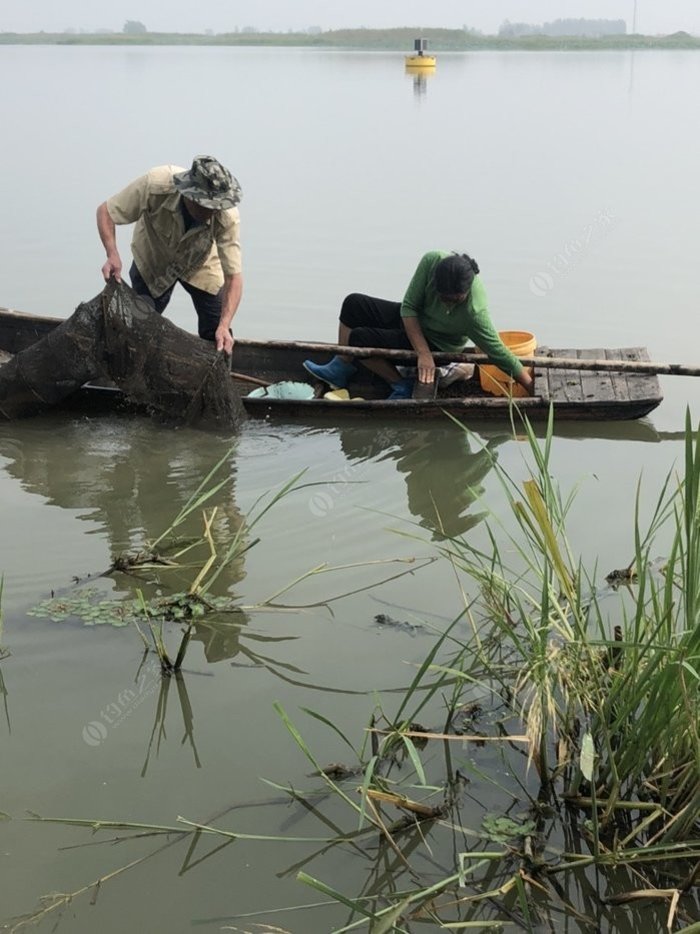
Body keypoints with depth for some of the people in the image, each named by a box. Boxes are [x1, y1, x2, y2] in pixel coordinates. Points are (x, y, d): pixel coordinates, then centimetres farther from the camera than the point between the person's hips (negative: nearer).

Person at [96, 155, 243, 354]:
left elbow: (233, 277, -31)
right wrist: (113, 255, -39)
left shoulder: (227, 216, -36)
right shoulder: (155, 185, -38)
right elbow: (105, 211, -24)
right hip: (151, 261, 0)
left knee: (218, 337, -8)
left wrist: (224, 326, -43)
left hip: (200, 265, 0)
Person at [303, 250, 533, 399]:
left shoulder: (474, 313, -39)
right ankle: (340, 369, 11)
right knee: (353, 304, 0)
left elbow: (498, 353, -30)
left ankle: (401, 386, -2)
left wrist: (532, 388, -29)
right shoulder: (432, 261, -28)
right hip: (411, 322, 6)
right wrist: (423, 353, -27)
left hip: (437, 346, -6)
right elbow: (409, 307, -19)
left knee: (358, 339, -17)